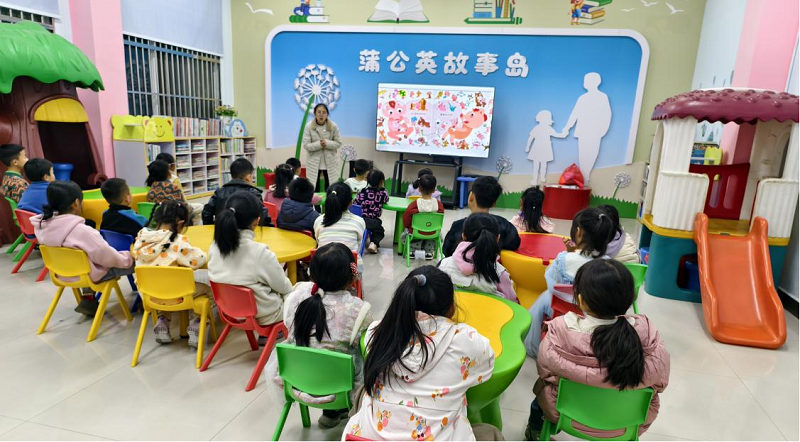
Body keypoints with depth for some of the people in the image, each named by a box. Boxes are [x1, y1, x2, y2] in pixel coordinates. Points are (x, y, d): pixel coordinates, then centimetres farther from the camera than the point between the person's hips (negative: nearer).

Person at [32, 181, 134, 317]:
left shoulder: (43, 225, -9)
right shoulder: (81, 230, -31)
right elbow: (108, 257, -23)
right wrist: (128, 257, -6)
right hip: (88, 276, -7)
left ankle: (88, 298, 22)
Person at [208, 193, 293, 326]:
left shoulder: (214, 247, -13)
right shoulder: (260, 252, -30)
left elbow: (236, 275, 4)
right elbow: (283, 287, -15)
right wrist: (290, 288, 9)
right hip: (263, 315, -6)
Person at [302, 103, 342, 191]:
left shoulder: (333, 126, -6)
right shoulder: (309, 127, -9)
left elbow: (339, 143, -4)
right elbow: (306, 145, -11)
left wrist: (327, 143, -21)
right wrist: (319, 144, -23)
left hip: (330, 163, 1)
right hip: (314, 162, -1)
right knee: (314, 189, 4)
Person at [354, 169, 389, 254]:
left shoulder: (362, 192, -4)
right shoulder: (383, 193, -5)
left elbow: (354, 205, -1)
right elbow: (386, 200, 16)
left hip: (360, 220, 2)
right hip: (374, 222, -2)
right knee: (379, 231, 29)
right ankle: (374, 243, 3)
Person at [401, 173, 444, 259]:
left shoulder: (415, 204, -23)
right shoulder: (438, 204, -16)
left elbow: (406, 218, -13)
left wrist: (406, 227, 9)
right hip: (432, 234, 2)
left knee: (403, 236, 30)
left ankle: (415, 250, 12)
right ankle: (429, 251, 20)